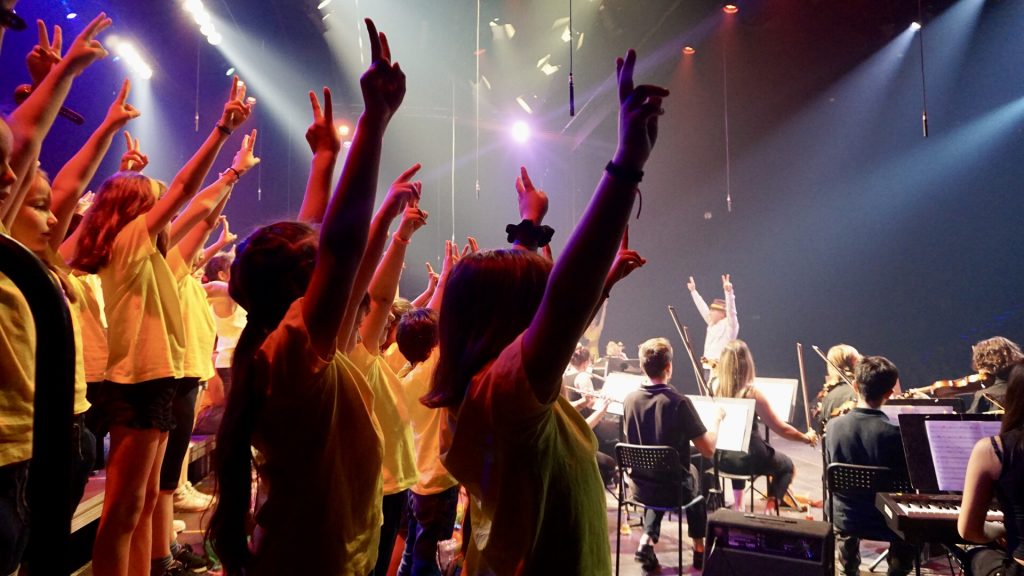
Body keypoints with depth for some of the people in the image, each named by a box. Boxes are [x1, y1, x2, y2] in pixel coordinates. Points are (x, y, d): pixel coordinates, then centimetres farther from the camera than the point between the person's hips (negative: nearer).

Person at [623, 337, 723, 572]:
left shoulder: (629, 399, -8)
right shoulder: (679, 403, -23)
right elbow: (708, 450, -16)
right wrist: (717, 419, 1)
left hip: (639, 486, 3)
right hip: (674, 487, -3)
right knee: (695, 484, 31)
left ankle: (646, 540, 20)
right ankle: (699, 550, 39)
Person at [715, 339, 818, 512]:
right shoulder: (752, 393, -20)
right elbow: (781, 429, -11)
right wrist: (806, 438, 5)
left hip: (721, 458, 4)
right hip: (749, 459, -4)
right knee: (786, 465, 26)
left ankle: (737, 505, 36)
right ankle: (770, 507, 12)